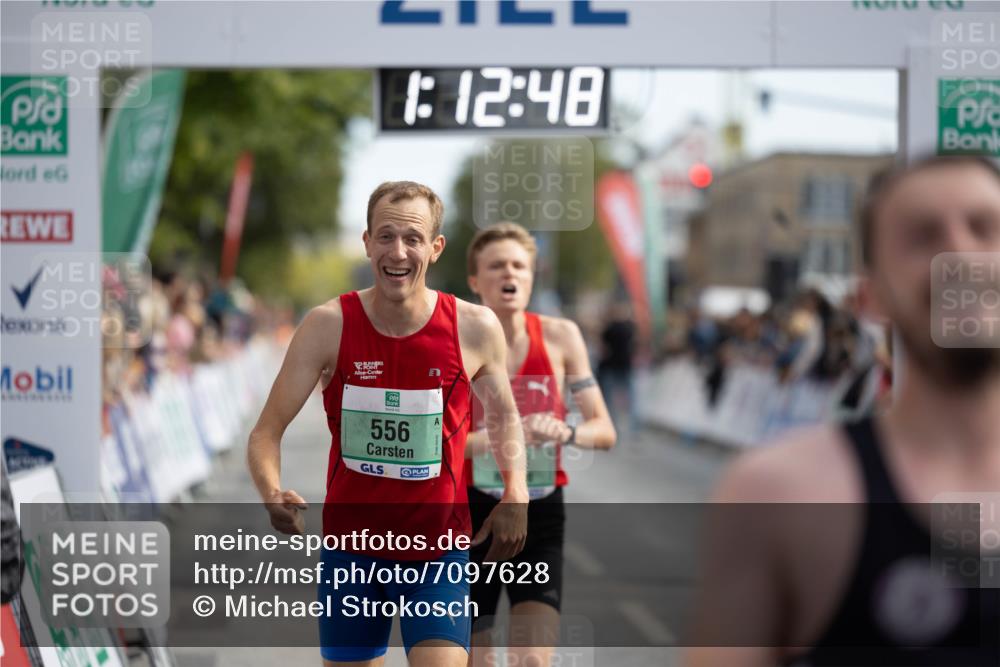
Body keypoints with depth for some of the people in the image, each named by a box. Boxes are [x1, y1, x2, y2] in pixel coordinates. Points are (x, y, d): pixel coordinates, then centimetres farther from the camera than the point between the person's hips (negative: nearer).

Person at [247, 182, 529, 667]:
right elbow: (267, 431, -7)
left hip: (438, 550, -1)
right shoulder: (328, 326, -9)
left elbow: (502, 415, 11)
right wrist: (272, 494, -28)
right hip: (350, 547, 1)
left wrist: (515, 493, -6)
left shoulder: (476, 329, -7)